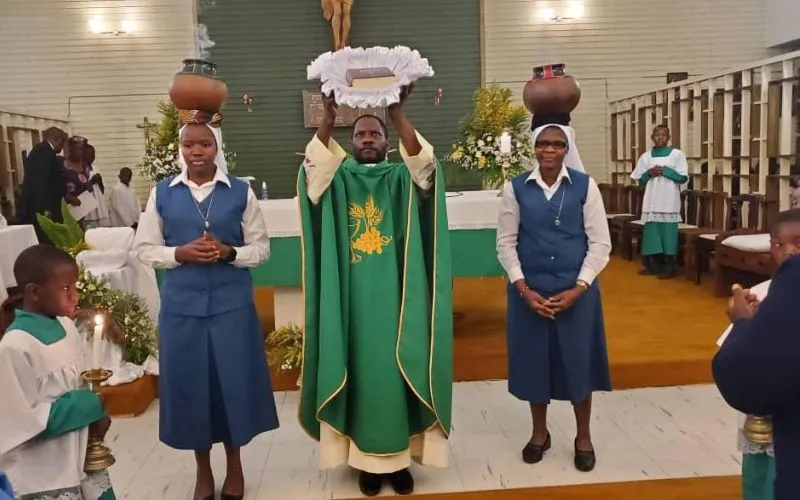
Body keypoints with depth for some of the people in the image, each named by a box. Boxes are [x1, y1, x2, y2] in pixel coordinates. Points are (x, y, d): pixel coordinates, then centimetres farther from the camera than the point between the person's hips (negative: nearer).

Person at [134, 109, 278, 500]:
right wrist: (180, 253, -14)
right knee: (189, 381, 8)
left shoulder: (240, 192, 0)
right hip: (182, 303, 1)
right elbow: (145, 249, 4)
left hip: (232, 302, -1)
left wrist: (229, 253, -16)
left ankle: (234, 467, 28)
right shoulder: (162, 193, 3)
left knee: (234, 379, 6)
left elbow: (261, 249, 2)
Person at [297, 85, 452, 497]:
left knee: (395, 371, 4)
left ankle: (399, 456, 17)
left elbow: (424, 165, -15)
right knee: (360, 372, 4)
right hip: (352, 298, 0)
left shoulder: (402, 178, 6)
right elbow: (313, 169, -14)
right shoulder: (338, 180, 7)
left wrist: (399, 116, -27)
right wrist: (327, 120, -27)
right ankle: (367, 458, 16)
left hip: (392, 297, 0)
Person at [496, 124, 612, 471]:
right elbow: (506, 242, 0)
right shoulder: (516, 188, -1)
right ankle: (539, 432, 32)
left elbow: (600, 243, -3)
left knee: (578, 359, 8)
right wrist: (524, 289, -9)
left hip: (576, 291, 0)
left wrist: (578, 288, -12)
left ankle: (583, 436, 30)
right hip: (529, 291, 1)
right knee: (534, 359, 10)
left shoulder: (585, 186, -3)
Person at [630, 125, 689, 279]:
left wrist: (665, 170, -13)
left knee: (668, 234, -4)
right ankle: (654, 265, 14)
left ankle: (670, 268, 2)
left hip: (669, 203, -4)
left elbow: (684, 178, -4)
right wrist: (649, 174, -8)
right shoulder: (645, 156, 11)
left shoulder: (677, 154, 1)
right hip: (651, 202, 4)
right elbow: (640, 180, 12)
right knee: (652, 233, 5)